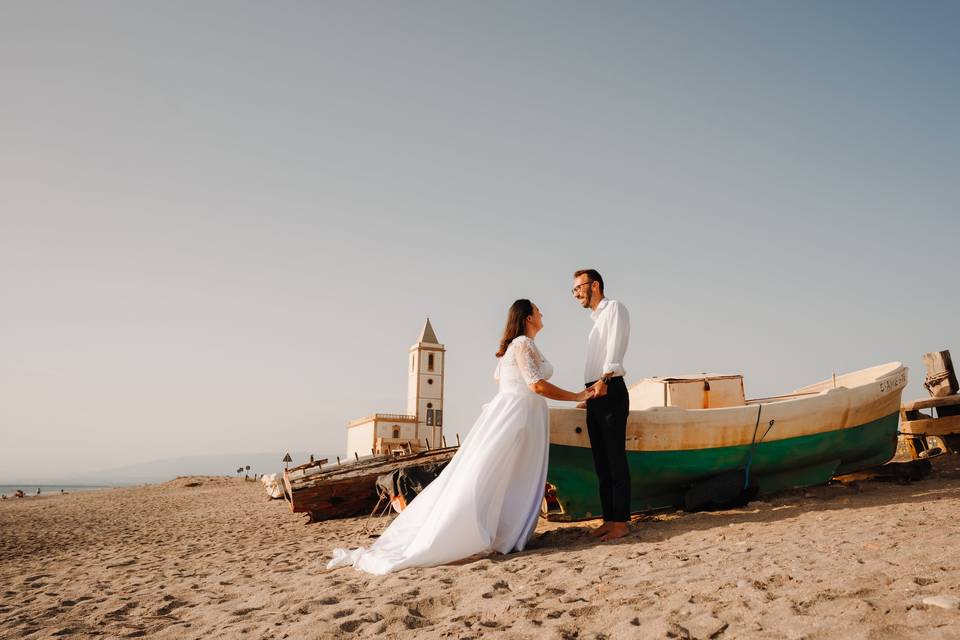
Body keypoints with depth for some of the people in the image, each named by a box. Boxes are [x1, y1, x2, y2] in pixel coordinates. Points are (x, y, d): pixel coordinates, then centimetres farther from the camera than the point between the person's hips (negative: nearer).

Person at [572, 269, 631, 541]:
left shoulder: (614, 308, -1)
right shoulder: (596, 319, 24)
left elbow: (615, 347, -16)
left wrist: (605, 379, -28)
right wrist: (589, 394, 16)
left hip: (611, 391, -9)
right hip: (594, 395, 9)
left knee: (616, 459, -6)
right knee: (601, 462, 9)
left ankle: (621, 522, -2)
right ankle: (608, 519, 14)